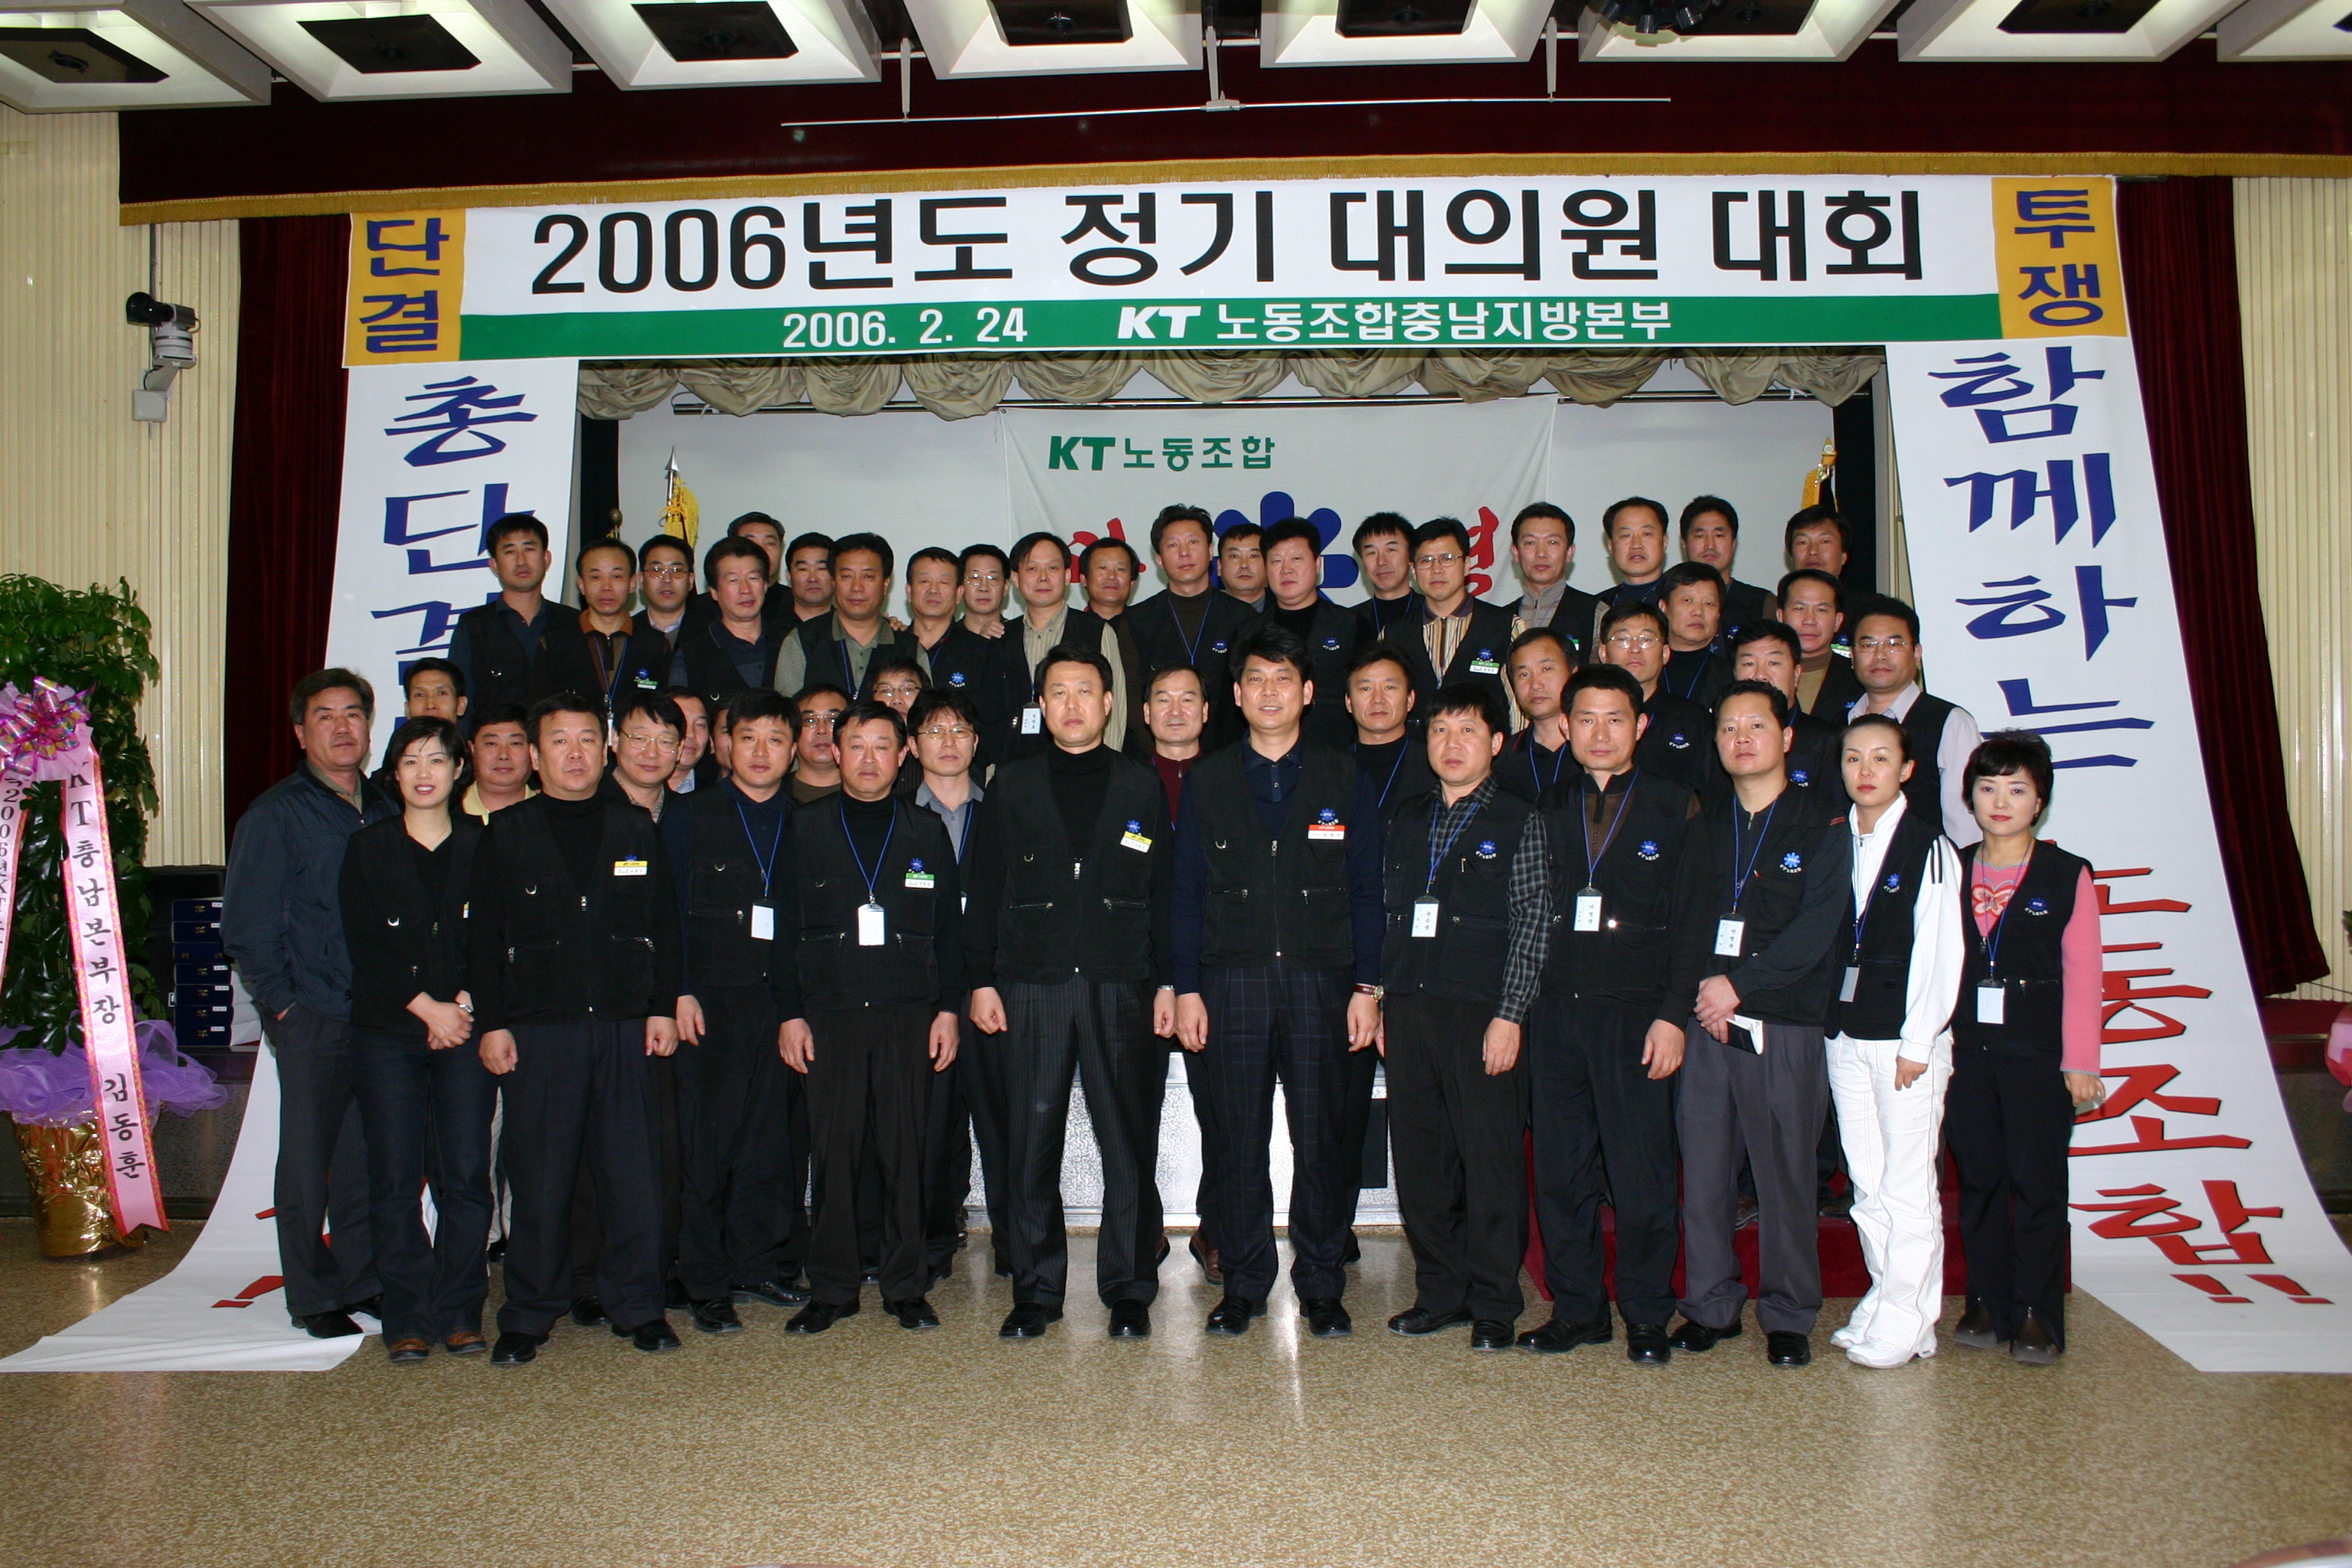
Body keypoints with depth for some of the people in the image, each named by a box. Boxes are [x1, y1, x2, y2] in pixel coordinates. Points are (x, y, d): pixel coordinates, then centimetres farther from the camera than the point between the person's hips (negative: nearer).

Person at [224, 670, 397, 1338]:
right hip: (314, 1017, -4)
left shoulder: (385, 811, 12)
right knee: (308, 1159, 4)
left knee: (367, 1158, 10)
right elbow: (245, 927, -3)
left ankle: (361, 1281, 22)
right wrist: (282, 1003, -8)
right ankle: (313, 1297, 15)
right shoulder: (275, 815, -2)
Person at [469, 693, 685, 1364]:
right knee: (539, 1179, 4)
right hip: (536, 1031, -1)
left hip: (624, 1029, 1)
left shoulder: (636, 829, 11)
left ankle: (636, 1306, 16)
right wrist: (491, 1023, -3)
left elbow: (664, 925, 11)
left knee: (635, 1174, 3)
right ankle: (528, 1315, 17)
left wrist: (663, 1007, 4)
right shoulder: (505, 833, 7)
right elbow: (484, 937, 4)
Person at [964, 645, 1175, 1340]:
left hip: (1121, 990, 0)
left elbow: (1165, 891, 9)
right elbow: (985, 890, 9)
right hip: (1029, 990, 1)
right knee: (1030, 1148, 5)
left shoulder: (1142, 787, 10)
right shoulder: (1011, 786, 10)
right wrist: (981, 981, 1)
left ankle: (1129, 1290, 15)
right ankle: (1035, 1291, 17)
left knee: (1130, 1147, 2)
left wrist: (1167, 981, 1)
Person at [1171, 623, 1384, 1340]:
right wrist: (1186, 989, -1)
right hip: (1231, 983, 1)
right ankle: (1244, 1285, 18)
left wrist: (1367, 988, -2)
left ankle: (1321, 1287, 16)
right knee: (1240, 1141, 5)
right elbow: (1187, 894, 7)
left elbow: (1366, 894, 5)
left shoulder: (1342, 780, 6)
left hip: (1319, 981, 0)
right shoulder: (1207, 782, 8)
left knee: (1319, 1141, 3)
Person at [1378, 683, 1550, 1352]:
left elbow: (1532, 923, -4)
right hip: (1407, 1012, 4)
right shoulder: (1400, 820, 14)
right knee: (1420, 1160, 9)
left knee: (1491, 1162, 0)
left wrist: (1509, 1015, -10)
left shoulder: (1517, 822, 2)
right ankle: (1439, 1293, 22)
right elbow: (1386, 914, 14)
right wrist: (1380, 1002, 8)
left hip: (1480, 1013, -4)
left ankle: (1494, 1306, 12)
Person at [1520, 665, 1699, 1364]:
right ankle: (1576, 1309, 20)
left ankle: (1647, 1318, 16)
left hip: (1636, 1016, -3)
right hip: (1556, 1012, 3)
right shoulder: (1551, 812, 14)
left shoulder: (1677, 809, 4)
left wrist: (1673, 1015, -9)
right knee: (1560, 1173, 7)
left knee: (1642, 1175, 0)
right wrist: (1518, 1008, 1)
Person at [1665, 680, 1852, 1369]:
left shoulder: (1823, 823, 1)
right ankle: (1711, 1305, 18)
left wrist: (1739, 985, -13)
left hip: (1784, 1026, -4)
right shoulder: (1709, 828, 17)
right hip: (1708, 1022, 4)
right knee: (1702, 1170, 5)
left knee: (1786, 1174, 1)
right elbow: (1687, 921, 12)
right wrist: (1698, 991, -5)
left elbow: (1817, 927, -9)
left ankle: (1789, 1317, 14)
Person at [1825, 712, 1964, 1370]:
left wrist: (1917, 1042, -12)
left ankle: (1907, 1323, 7)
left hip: (1907, 1033, -6)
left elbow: (1941, 951, -9)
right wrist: (1829, 1020, 5)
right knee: (1867, 1184, 11)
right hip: (1845, 1031, 6)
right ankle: (1885, 1299, 23)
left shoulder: (1928, 844, -7)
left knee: (1908, 1185, -1)